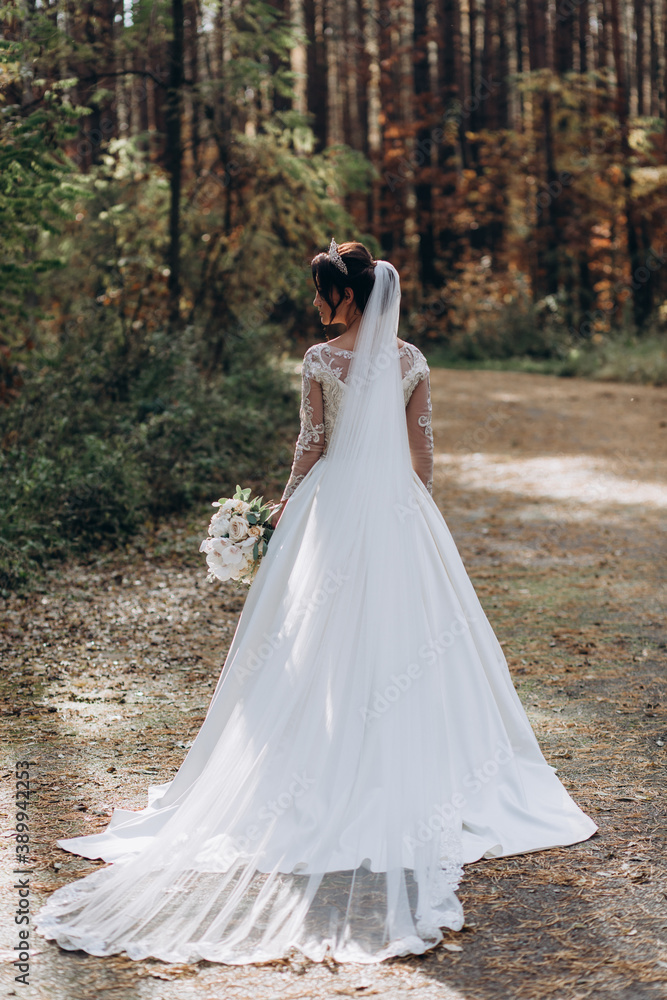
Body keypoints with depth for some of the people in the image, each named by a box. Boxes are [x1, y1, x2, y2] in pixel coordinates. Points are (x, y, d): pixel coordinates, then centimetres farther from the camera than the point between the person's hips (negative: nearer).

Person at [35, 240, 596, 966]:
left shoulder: (321, 360, -9)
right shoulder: (412, 360, 1)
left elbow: (311, 447, -6)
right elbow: (423, 447, 5)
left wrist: (286, 509, 7)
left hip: (334, 504, -3)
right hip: (400, 512, 3)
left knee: (327, 649, 5)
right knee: (410, 636, 10)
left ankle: (339, 780, 10)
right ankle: (414, 776, 15)